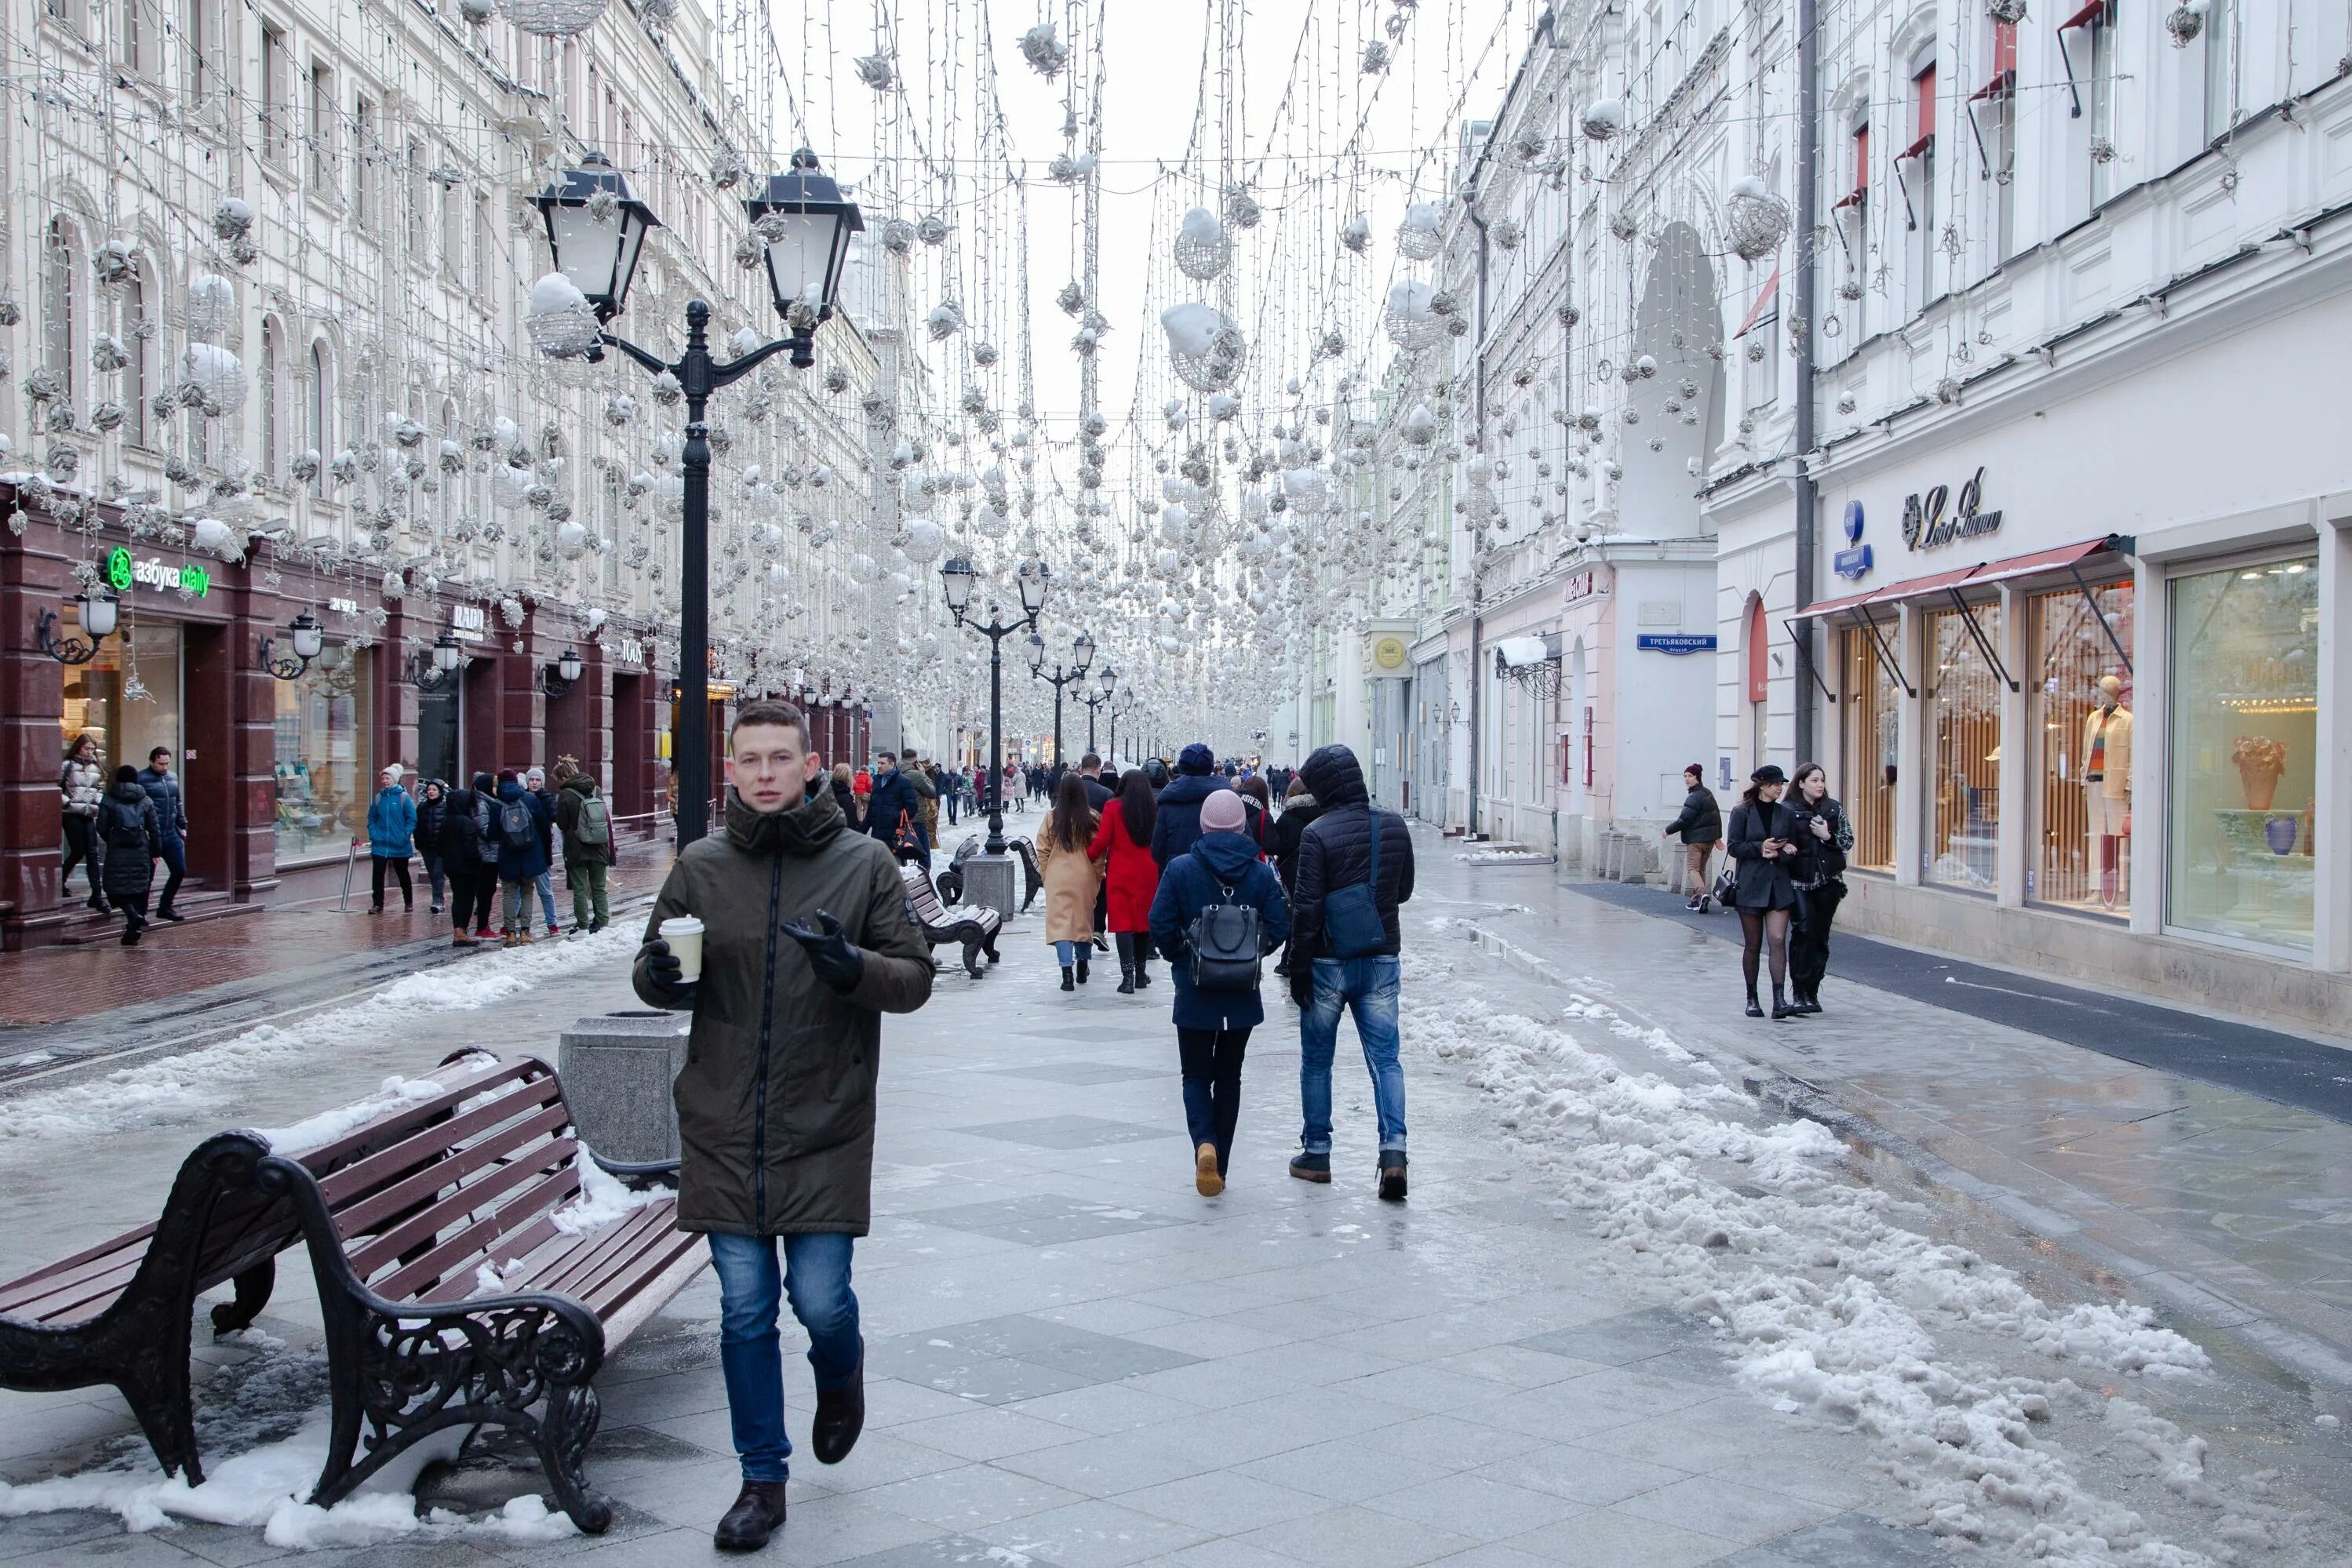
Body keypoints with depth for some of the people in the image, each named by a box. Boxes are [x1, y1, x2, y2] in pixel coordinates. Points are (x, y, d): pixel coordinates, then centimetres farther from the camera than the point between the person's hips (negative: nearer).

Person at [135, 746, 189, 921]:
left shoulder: (172, 778, 13)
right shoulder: (142, 779, -10)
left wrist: (182, 826, 16)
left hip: (171, 834, 7)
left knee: (180, 871, 8)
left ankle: (165, 907, 24)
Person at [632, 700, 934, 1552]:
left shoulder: (864, 863, -3)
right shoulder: (700, 865, 3)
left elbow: (914, 978, -2)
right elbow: (653, 969, 11)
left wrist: (852, 966, -22)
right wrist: (660, 978, -12)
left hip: (825, 1129, -2)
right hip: (723, 1127, 2)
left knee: (820, 1299, -1)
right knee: (745, 1311, 7)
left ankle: (841, 1373, 36)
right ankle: (763, 1480, 24)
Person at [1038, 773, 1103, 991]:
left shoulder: (1052, 817, -6)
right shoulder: (1091, 818, -7)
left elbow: (1043, 850, -1)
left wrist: (1045, 873, 12)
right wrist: (1098, 875, 10)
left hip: (1057, 879, -1)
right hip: (1085, 878, 1)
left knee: (1061, 922, -2)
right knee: (1084, 921, 17)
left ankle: (1067, 973, -14)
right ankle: (1081, 970, 29)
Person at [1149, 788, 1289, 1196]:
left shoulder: (1180, 869, -8)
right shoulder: (1262, 872, -3)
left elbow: (1161, 928, -10)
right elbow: (1279, 928, -6)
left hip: (1195, 994, -2)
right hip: (1243, 995, 2)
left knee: (1196, 1075, 9)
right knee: (1228, 1076, 14)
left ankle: (1204, 1143, -18)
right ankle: (1219, 1168, 17)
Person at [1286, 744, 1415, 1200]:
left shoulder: (1318, 833, -14)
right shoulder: (1394, 827, 2)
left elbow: (1306, 908, -15)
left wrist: (1299, 969, -9)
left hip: (1330, 962, -3)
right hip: (1382, 961, 4)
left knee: (1316, 1060, 11)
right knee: (1385, 1059, 4)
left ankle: (1317, 1154, 18)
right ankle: (1393, 1150, -11)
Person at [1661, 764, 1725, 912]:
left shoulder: (1694, 797, -18)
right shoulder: (1708, 794, 12)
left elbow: (1684, 820, -20)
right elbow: (1717, 815, 21)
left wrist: (1668, 830, -6)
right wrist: (1718, 836, 30)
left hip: (1695, 839, -9)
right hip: (1709, 838, 9)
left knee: (1692, 868, -7)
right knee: (1701, 869, 16)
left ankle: (1702, 893, -28)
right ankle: (1696, 900, 19)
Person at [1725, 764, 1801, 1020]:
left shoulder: (1786, 814, 9)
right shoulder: (1742, 813, 0)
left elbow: (1792, 852, 11)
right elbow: (1733, 846, -5)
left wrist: (1780, 853, -10)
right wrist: (1760, 847, -16)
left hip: (1779, 886, 2)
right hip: (1750, 886, -2)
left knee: (1778, 941, -10)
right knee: (1753, 945, 6)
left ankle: (1779, 1000, -14)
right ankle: (1752, 999, 18)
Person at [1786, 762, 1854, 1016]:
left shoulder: (1834, 809, 9)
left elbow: (1848, 840, 10)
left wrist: (1828, 837, -7)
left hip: (1828, 881, 3)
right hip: (1799, 881, -3)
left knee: (1821, 936, 5)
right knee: (1804, 931, -15)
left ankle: (1812, 993, 13)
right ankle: (1800, 994, -11)